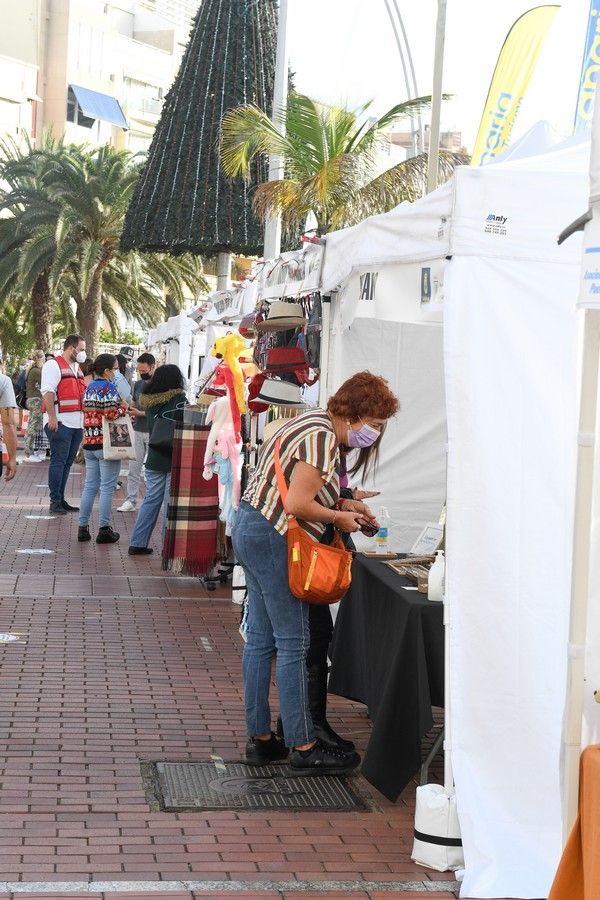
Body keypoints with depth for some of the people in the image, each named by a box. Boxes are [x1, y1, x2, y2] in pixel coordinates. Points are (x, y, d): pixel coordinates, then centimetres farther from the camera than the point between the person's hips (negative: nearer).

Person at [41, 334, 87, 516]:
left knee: (67, 462, 10)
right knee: (58, 461, -6)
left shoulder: (77, 368, 21)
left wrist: (83, 420, 21)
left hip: (76, 424, 8)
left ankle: (61, 499, 15)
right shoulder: (53, 365, -7)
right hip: (60, 423, -8)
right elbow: (47, 392, -15)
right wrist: (52, 417, -22)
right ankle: (55, 501, -3)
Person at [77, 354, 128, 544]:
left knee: (90, 486, 11)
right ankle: (104, 530, 0)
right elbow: (111, 414, -21)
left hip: (89, 443, 7)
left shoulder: (89, 388, 12)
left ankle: (83, 527, 11)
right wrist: (123, 408, -4)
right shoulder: (109, 387, -12)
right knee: (107, 487, -1)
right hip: (106, 443, -7)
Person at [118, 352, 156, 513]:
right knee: (133, 467, 2)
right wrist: (129, 411, 0)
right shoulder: (138, 384, 12)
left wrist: (140, 413, -18)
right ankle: (131, 500, 5)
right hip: (137, 431, 5)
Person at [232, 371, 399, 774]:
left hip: (251, 529, 11)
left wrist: (343, 503, 10)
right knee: (293, 643, -4)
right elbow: (297, 505, -22)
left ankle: (260, 738, 19)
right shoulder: (321, 438, -18)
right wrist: (340, 518, -8)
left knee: (261, 638, 13)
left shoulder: (316, 426, 14)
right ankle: (303, 746, 2)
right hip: (273, 539, -11)